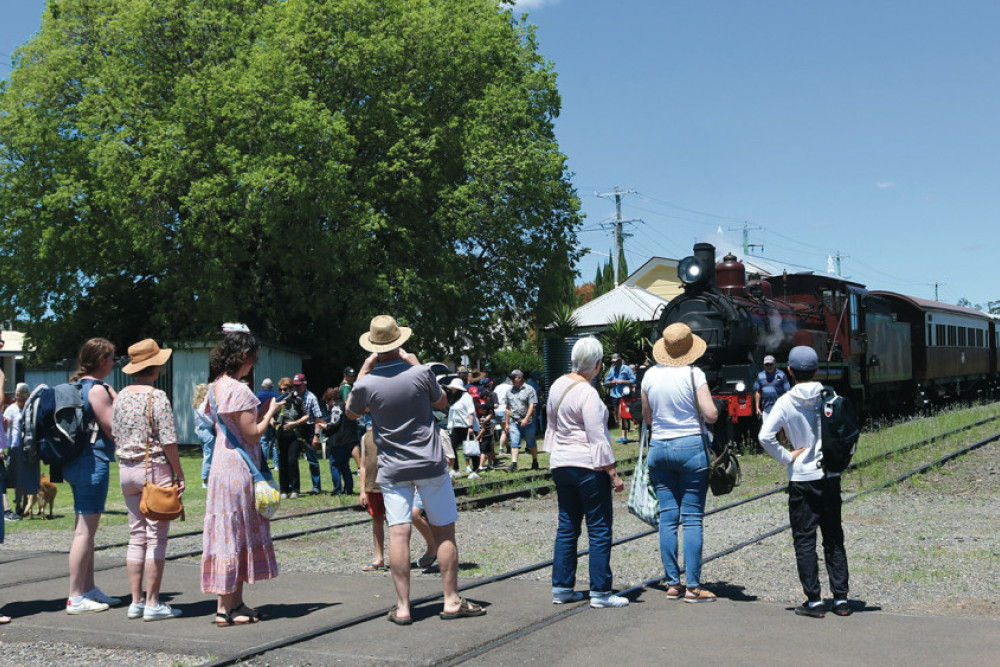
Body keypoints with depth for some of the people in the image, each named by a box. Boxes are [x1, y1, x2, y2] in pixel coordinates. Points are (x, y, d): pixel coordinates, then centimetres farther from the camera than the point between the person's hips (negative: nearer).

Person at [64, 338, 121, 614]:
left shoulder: (77, 385, 16)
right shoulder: (96, 389, -14)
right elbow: (112, 428, -13)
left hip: (76, 464, 10)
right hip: (93, 462, -10)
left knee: (85, 529, 16)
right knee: (85, 530, -7)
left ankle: (89, 589, 23)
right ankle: (76, 598, -5)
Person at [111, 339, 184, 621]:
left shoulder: (121, 396, 8)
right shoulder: (157, 397, -13)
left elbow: (114, 436, 13)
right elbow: (168, 442, -15)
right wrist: (179, 474, -7)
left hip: (126, 469, 7)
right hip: (155, 469, -7)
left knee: (136, 536, 12)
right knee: (156, 537, -2)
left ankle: (136, 601, 14)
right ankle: (153, 604, 0)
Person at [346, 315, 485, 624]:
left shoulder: (367, 384, -8)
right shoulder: (420, 374, -9)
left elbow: (351, 412, 14)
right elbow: (441, 402, 11)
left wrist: (364, 369, 8)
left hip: (393, 469, 1)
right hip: (430, 465, 0)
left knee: (398, 533, -1)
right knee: (444, 531, 7)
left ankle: (402, 606, -1)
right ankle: (452, 601, 11)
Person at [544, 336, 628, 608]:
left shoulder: (557, 385, 9)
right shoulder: (588, 393, -15)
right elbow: (598, 438, -17)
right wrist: (613, 474, -13)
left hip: (560, 464, 8)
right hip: (587, 466, -8)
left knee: (567, 527, 13)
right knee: (600, 530, -1)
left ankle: (561, 587, 16)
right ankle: (600, 592, 0)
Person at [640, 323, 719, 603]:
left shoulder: (650, 375, 4)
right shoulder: (693, 374, -9)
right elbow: (711, 415, -12)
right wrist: (693, 409, 8)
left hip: (658, 448, 4)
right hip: (690, 446, -4)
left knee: (667, 517, 7)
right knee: (692, 518, -1)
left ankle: (673, 583, 10)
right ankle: (693, 586, -1)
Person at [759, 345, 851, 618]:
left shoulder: (785, 402, -9)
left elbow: (765, 436, -18)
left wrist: (787, 457, -7)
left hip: (802, 477, -3)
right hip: (831, 476, 3)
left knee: (804, 539, 4)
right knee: (834, 537, 11)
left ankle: (814, 601, 3)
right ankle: (841, 599, 12)